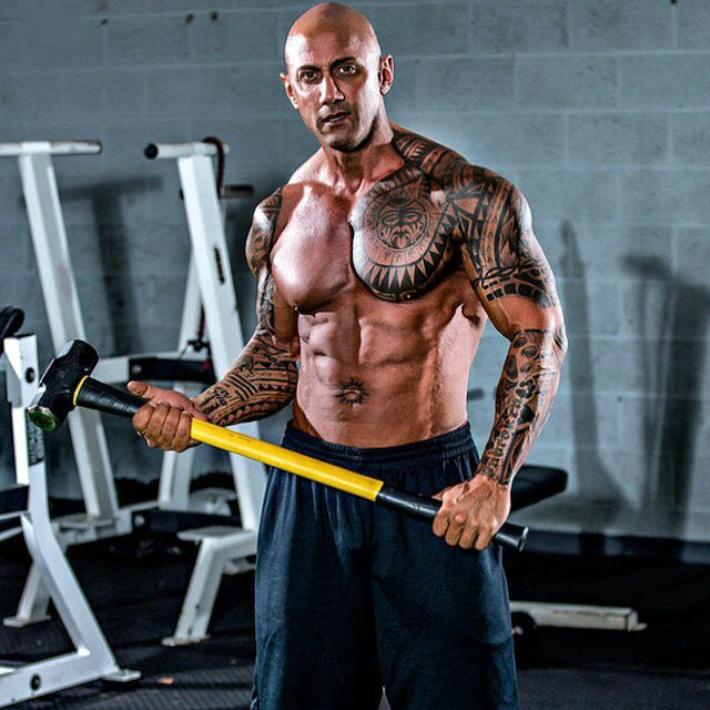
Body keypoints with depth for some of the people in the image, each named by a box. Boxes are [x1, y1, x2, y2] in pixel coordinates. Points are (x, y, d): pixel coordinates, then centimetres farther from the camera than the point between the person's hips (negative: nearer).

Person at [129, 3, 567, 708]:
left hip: (432, 489, -4)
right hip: (308, 484, 4)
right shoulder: (277, 218, 8)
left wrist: (495, 480, -18)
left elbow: (538, 334, -10)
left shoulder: (464, 195, -8)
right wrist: (199, 413, 0)